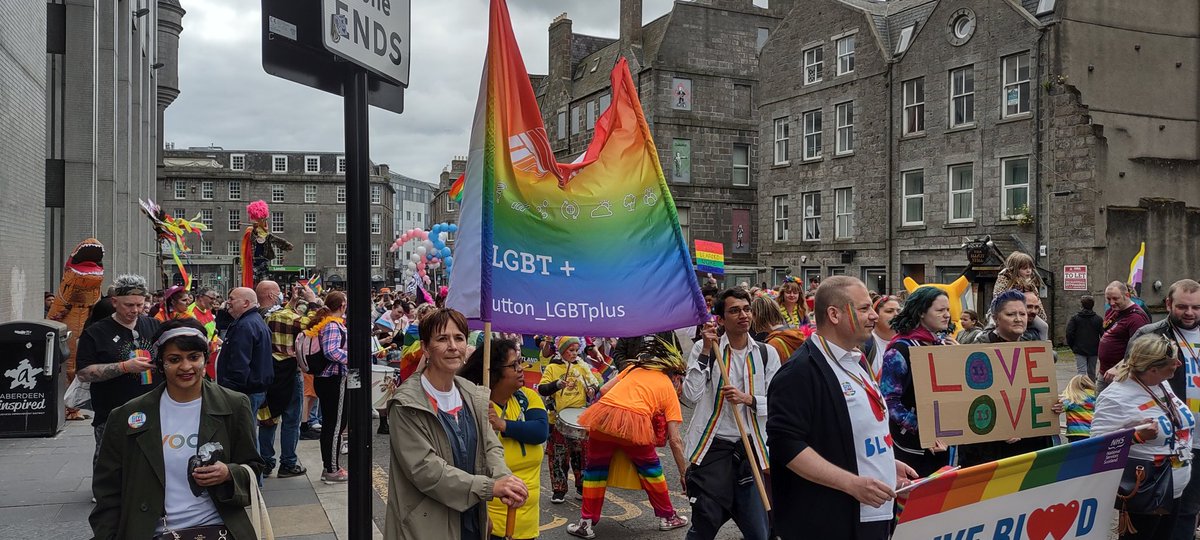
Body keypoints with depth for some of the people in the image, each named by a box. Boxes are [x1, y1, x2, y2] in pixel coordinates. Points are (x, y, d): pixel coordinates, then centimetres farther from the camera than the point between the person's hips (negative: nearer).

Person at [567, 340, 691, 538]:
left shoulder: (635, 367, 28)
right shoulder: (669, 389, 19)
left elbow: (603, 390, 19)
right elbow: (674, 440, 13)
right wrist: (684, 474, 18)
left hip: (603, 414, 2)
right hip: (635, 422, -2)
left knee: (595, 468, 20)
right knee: (650, 468, 23)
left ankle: (587, 523, 24)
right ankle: (667, 517, 32)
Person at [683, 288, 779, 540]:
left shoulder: (767, 353, 3)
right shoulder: (703, 348, -1)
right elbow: (690, 396, -12)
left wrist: (748, 399, -17)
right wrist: (706, 351, -15)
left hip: (751, 446, 2)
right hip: (712, 446, -2)